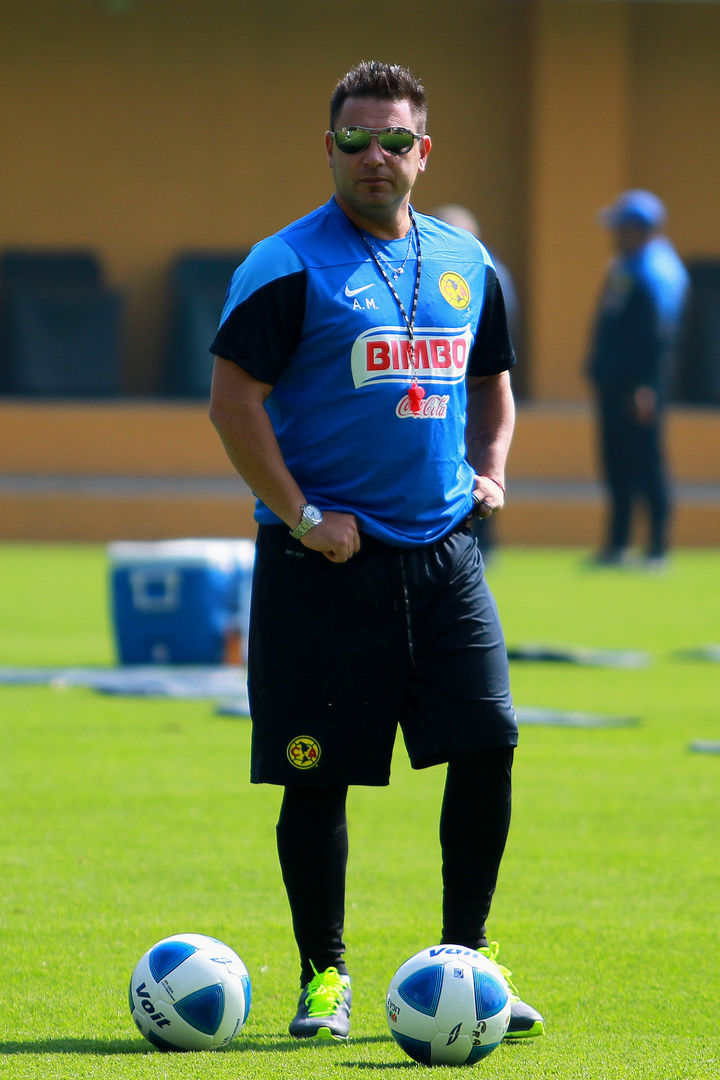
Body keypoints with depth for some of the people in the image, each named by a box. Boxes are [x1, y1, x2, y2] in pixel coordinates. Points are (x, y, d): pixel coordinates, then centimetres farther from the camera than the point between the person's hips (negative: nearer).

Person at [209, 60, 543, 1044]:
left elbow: (492, 387, 26)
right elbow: (234, 402, -9)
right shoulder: (289, 265, -6)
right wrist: (300, 517, -12)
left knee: (488, 747, -5)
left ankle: (464, 962, 7)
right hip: (329, 556, -4)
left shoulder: (465, 263, 13)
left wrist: (491, 471, 8)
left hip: (443, 550, 4)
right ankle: (325, 977, 13)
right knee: (316, 776, -1)